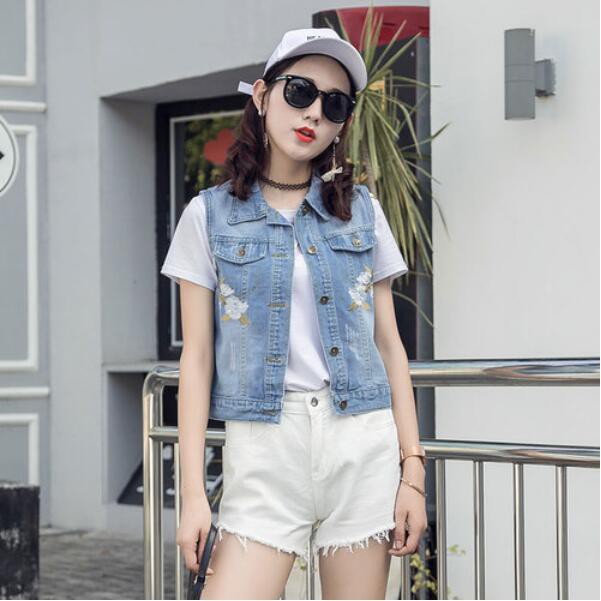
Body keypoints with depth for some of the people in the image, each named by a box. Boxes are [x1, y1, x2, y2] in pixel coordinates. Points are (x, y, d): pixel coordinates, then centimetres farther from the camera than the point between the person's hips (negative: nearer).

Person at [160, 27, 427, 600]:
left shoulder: (361, 210, 9)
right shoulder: (211, 214, 5)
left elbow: (389, 344, 10)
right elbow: (197, 357, 3)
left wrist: (413, 470, 3)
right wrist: (192, 491, -4)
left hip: (363, 443, 2)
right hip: (263, 445, -1)